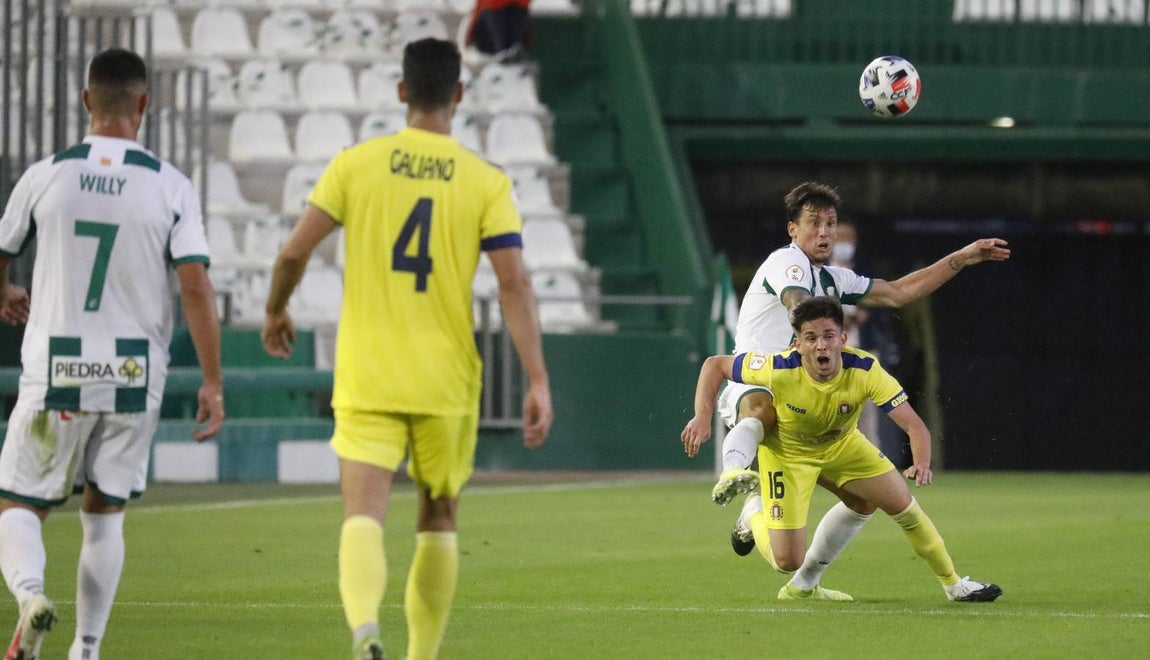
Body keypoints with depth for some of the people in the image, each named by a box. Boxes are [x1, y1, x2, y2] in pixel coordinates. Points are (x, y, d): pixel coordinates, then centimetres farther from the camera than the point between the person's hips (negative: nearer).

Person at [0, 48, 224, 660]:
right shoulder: (171, 186, -4)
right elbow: (196, 287, -9)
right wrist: (213, 383, -4)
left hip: (55, 373, -1)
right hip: (134, 377, 1)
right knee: (104, 514, 15)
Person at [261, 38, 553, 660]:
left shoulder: (355, 164, -1)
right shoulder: (486, 182, -2)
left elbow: (294, 252, -2)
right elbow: (514, 283, -10)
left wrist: (276, 311, 19)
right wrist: (538, 382, -10)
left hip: (367, 378, -1)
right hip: (446, 381, 1)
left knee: (363, 516, -9)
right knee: (438, 521, 18)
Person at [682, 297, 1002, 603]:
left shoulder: (864, 370, -32)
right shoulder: (778, 370, -35)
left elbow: (914, 425, -31)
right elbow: (714, 365, -19)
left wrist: (922, 464, -51)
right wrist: (703, 417, -33)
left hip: (842, 444, 2)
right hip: (787, 452, -2)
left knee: (906, 508, -3)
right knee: (788, 561, -8)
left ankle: (954, 585, 20)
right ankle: (754, 512, 26)